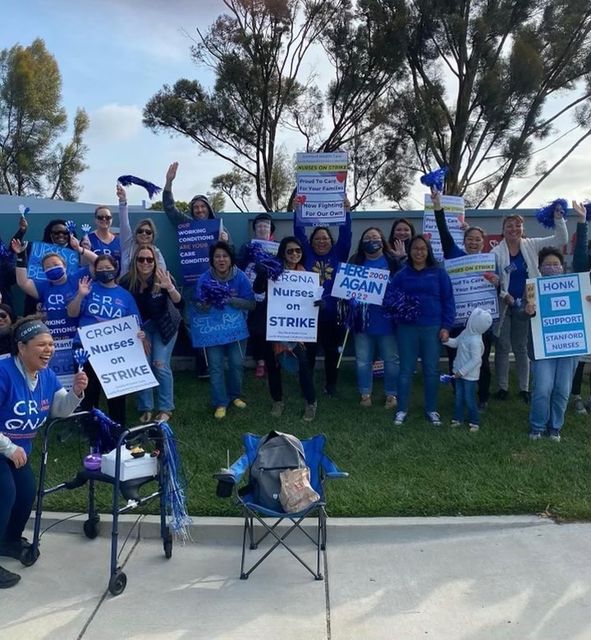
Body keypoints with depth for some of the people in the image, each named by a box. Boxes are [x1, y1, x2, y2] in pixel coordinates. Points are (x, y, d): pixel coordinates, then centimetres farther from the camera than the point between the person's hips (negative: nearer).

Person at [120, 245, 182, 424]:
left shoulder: (162, 277, -23)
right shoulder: (127, 281, -17)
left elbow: (177, 300, -38)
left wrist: (170, 288, -58)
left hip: (164, 325, -2)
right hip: (141, 326, 2)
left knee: (161, 366, -7)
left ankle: (165, 409, 8)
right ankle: (145, 408, 14)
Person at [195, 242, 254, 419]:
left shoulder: (240, 277, -10)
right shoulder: (205, 278, -11)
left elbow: (251, 304, -12)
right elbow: (200, 308, -11)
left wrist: (230, 299, -26)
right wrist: (207, 303, -34)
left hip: (237, 328, 1)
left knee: (237, 364, 6)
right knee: (216, 367, 0)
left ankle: (234, 396, 31)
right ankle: (220, 403, 16)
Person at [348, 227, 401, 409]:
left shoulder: (392, 261, 0)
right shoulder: (356, 261, 9)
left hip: (386, 319, -2)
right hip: (363, 319, 3)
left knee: (391, 359, 6)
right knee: (363, 360, 9)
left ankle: (392, 394, 20)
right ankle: (365, 393, 22)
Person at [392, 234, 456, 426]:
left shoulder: (439, 273, 4)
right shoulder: (401, 274, 6)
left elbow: (448, 300, 3)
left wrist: (446, 326, -4)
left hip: (433, 328, 0)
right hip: (407, 328, 1)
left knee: (431, 370, 7)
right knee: (406, 369, 5)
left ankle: (431, 409, 20)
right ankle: (402, 409, 15)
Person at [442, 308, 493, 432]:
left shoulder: (475, 341, -27)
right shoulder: (466, 333, -1)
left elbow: (476, 360, -26)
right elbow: (456, 342, 15)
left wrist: (462, 371, -21)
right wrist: (447, 340, -5)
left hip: (470, 375, -8)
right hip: (460, 372, 8)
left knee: (469, 398, 2)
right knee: (458, 396, 16)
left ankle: (474, 421, 17)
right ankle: (458, 418, 27)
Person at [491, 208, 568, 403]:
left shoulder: (531, 246, 2)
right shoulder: (496, 252, -6)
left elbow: (561, 240, 2)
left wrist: (558, 219, -9)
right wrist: (503, 295, -17)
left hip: (523, 305, 2)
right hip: (503, 305, -2)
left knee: (521, 347, 11)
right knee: (502, 347, 4)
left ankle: (524, 388, 19)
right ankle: (502, 387, 15)